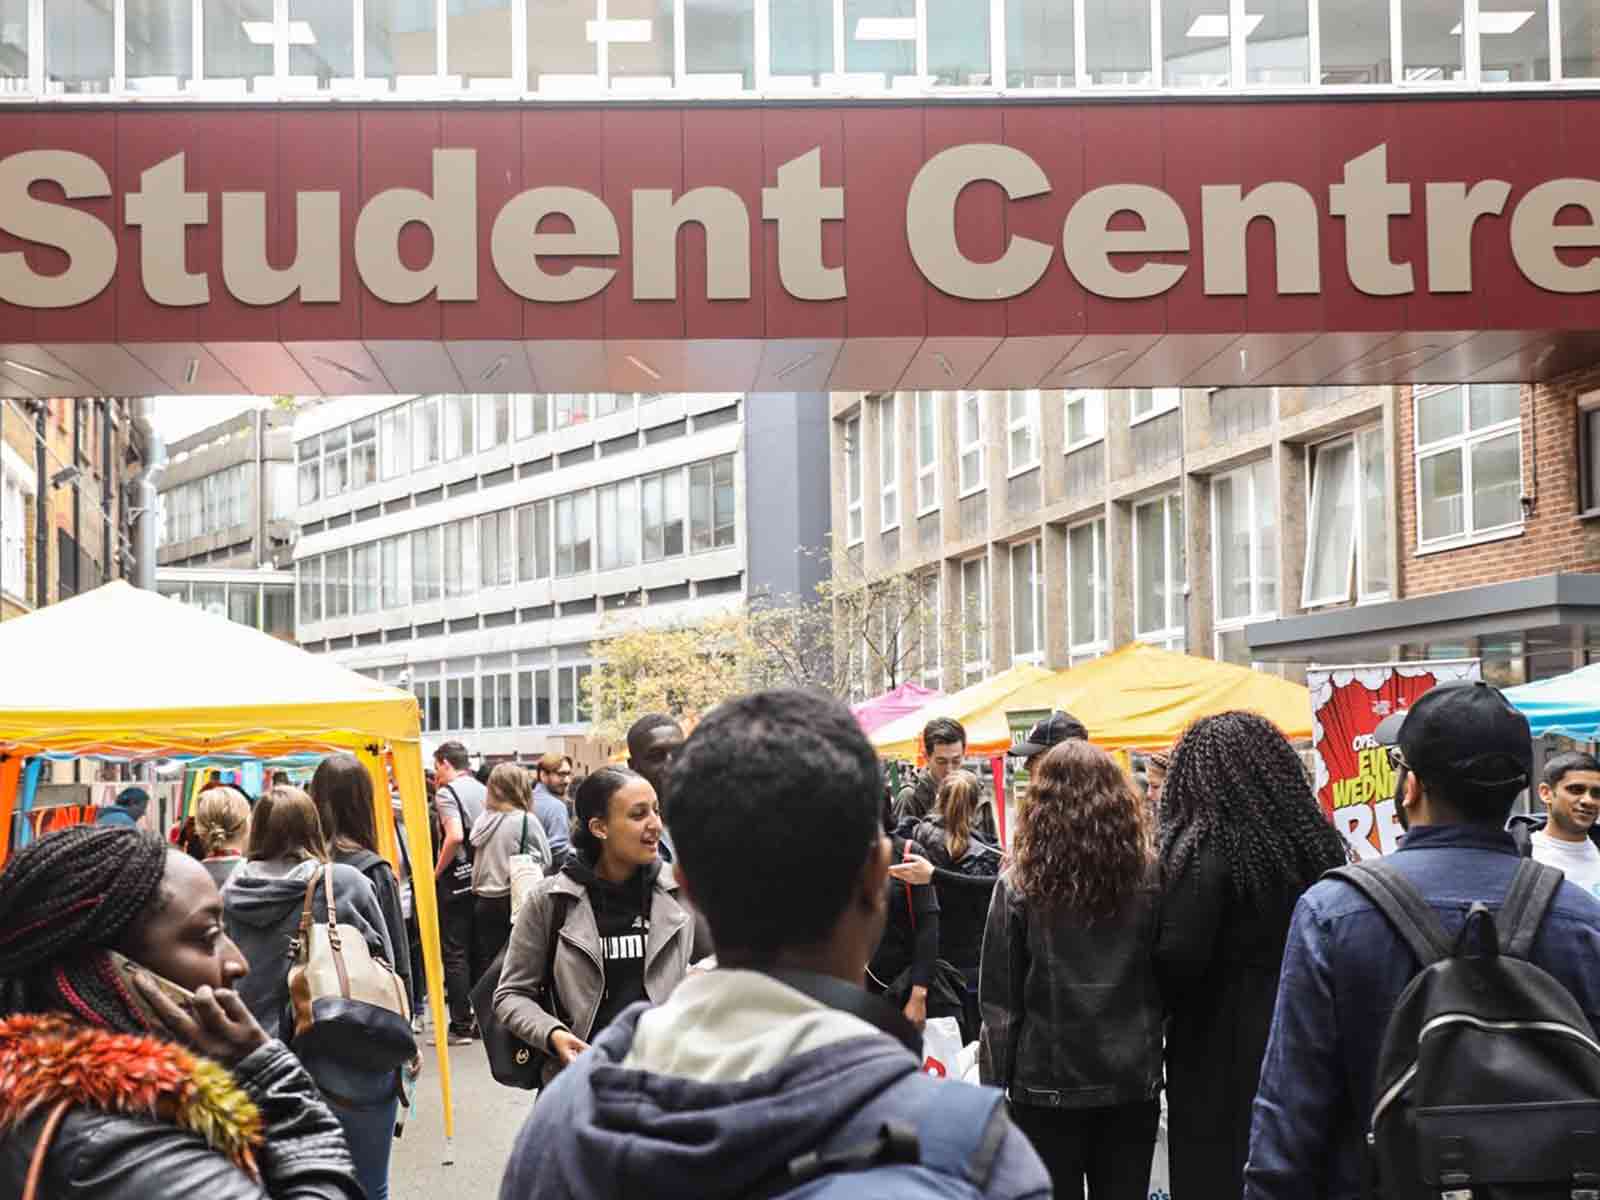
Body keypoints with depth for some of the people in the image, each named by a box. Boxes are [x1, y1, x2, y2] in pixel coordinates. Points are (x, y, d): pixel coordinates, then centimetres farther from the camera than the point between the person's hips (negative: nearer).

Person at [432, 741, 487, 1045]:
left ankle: (460, 1026, -3)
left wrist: (436, 872, -12)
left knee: (455, 954, -2)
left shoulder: (447, 792, -10)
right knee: (479, 952, 12)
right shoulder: (482, 790, 12)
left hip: (456, 880, -7)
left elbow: (455, 836, -22)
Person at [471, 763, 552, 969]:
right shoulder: (526, 821, -11)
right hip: (513, 900, -5)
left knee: (489, 962, 10)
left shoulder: (483, 820, 3)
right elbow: (545, 861, -6)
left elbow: (473, 857, 8)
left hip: (483, 901, 5)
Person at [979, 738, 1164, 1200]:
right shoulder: (1150, 877, -3)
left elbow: (998, 999, -7)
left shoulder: (1020, 885, -10)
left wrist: (994, 1083, 1)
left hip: (1047, 1082, -2)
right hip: (1133, 1080, 2)